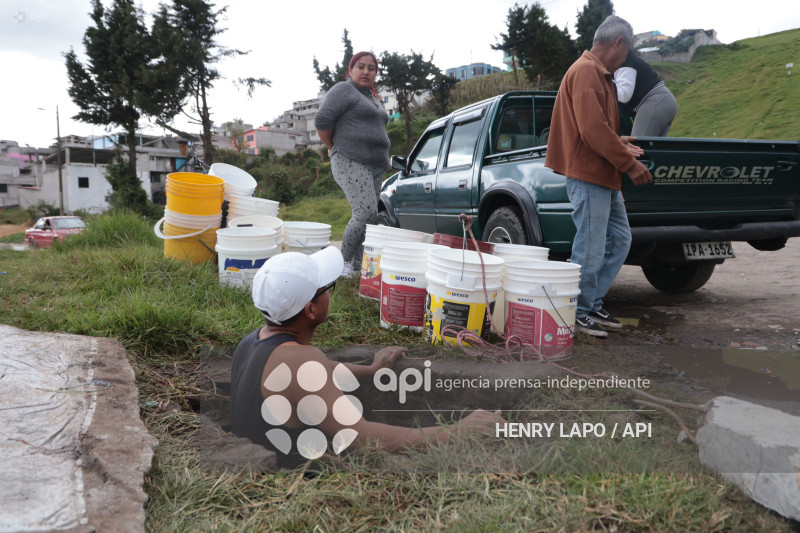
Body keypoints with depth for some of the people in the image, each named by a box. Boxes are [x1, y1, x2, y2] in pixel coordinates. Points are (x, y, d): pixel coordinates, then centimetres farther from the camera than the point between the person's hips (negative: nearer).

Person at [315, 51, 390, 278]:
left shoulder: (373, 97, 24)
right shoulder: (343, 90, -3)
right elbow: (322, 120, -12)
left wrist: (383, 159, 18)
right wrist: (334, 148, -2)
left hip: (376, 166, 9)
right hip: (351, 163, -9)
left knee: (368, 216, 5)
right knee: (366, 212, -19)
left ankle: (357, 265, 10)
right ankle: (343, 261, -8)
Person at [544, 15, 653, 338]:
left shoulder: (599, 74, 23)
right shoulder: (586, 72, -12)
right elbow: (592, 129, -21)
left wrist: (619, 143, 16)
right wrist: (629, 163, -17)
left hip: (605, 177, 11)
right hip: (588, 175, -11)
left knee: (620, 241, 14)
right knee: (590, 250, -6)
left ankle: (593, 304, 21)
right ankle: (579, 314, 6)